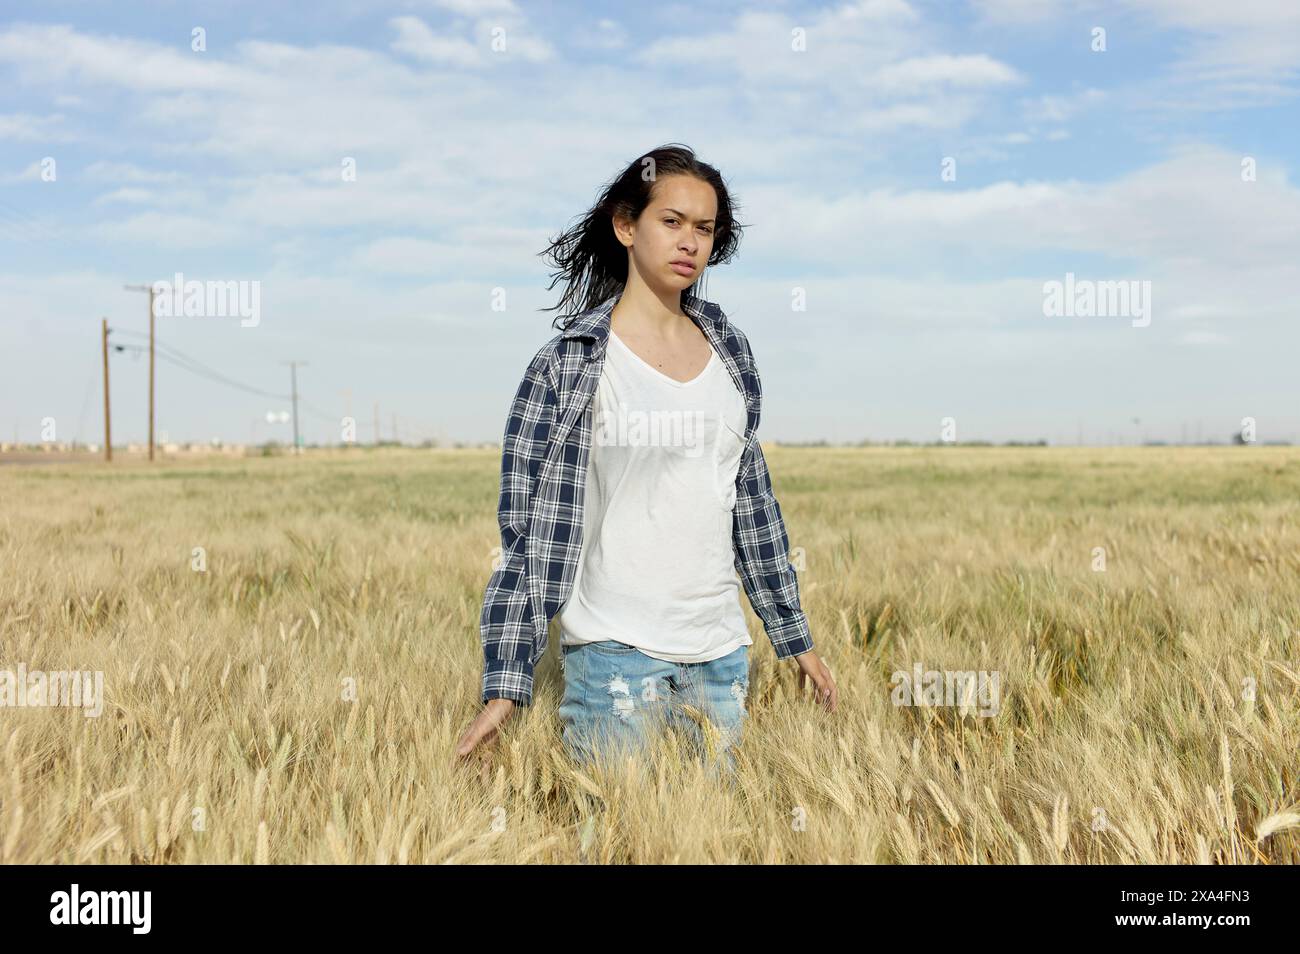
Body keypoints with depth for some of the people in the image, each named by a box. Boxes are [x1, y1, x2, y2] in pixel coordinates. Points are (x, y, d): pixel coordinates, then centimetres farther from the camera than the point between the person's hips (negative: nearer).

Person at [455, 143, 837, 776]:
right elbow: (532, 527, -8)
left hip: (721, 653, 5)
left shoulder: (728, 349, 8)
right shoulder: (571, 363, -6)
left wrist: (794, 635, 16)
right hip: (617, 653, -5)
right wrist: (506, 684, -12)